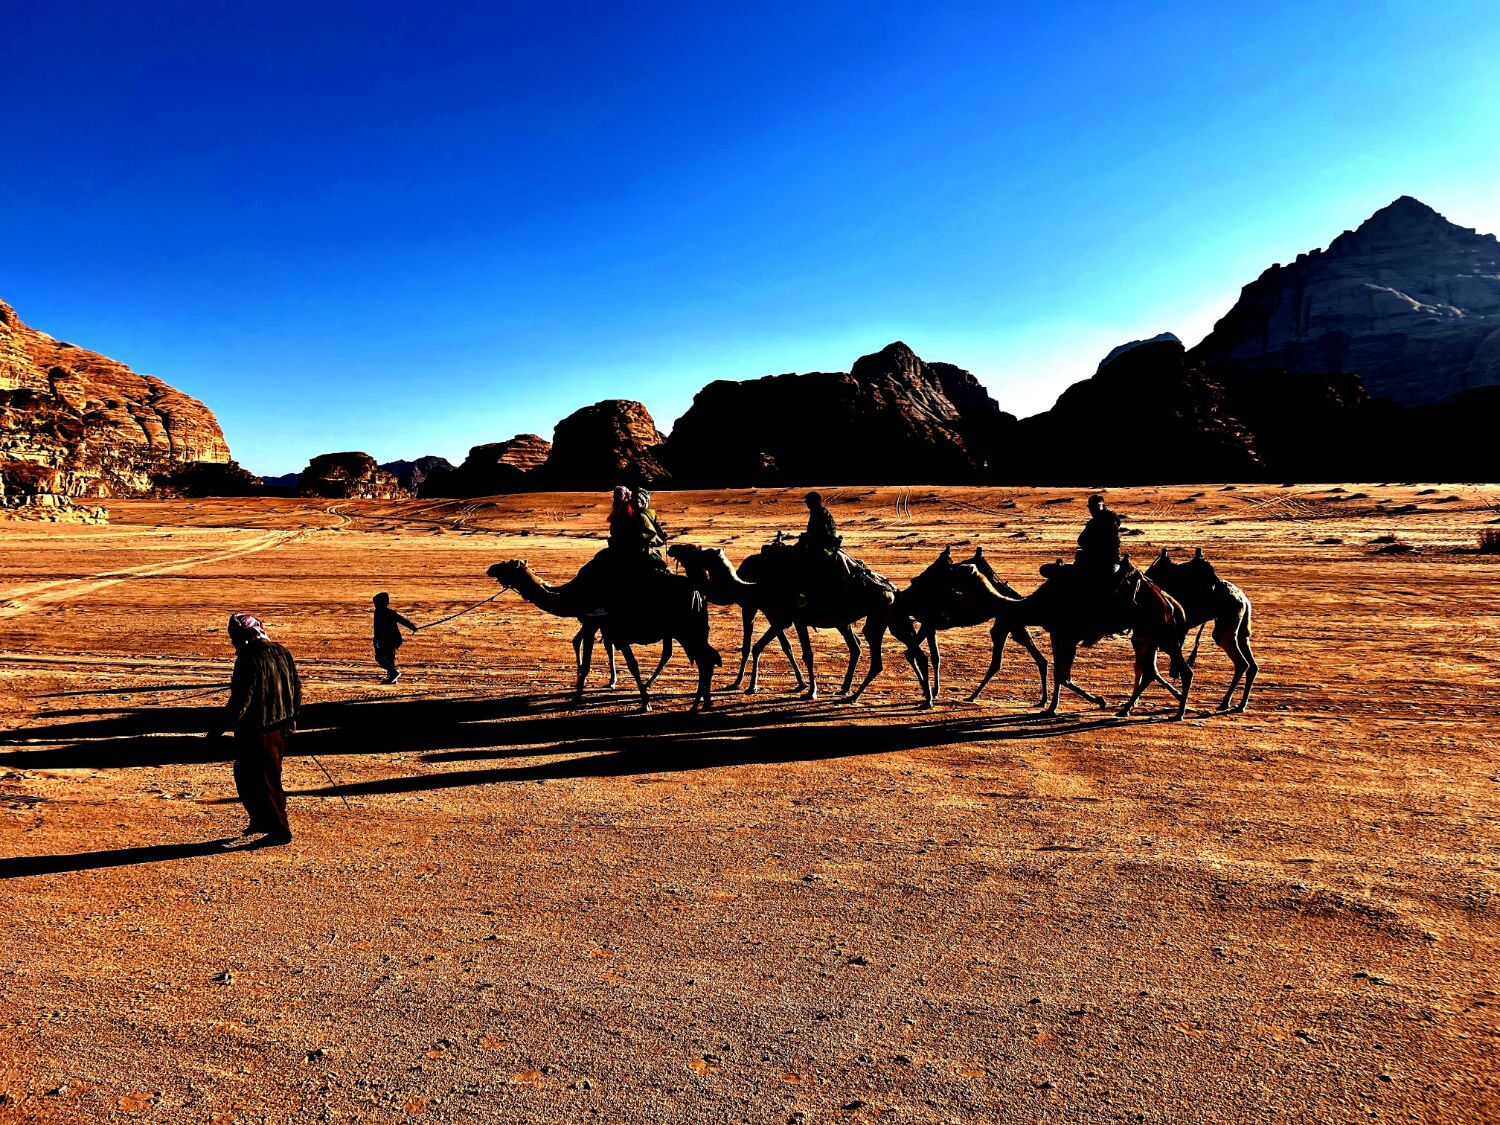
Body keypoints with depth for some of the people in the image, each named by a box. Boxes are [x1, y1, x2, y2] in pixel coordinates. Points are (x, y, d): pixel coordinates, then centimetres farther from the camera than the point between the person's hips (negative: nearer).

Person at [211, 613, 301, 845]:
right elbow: (297, 688, 14)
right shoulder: (282, 652, 5)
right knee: (270, 776, 23)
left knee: (258, 781, 3)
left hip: (256, 732, -8)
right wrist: (292, 717, 25)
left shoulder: (249, 660, -19)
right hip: (279, 728, 8)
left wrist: (221, 728, -16)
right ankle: (261, 820, 34)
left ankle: (280, 831, 8)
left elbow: (240, 700, -23)